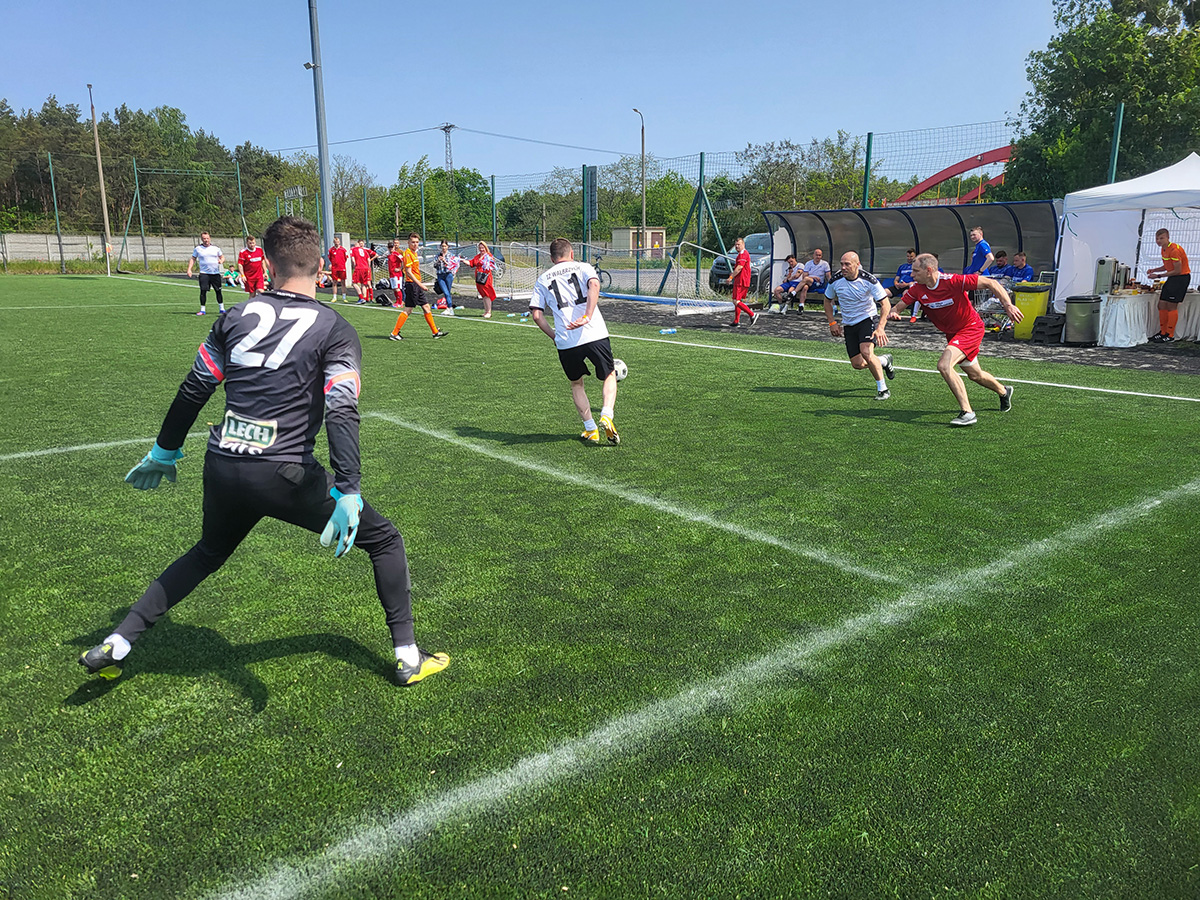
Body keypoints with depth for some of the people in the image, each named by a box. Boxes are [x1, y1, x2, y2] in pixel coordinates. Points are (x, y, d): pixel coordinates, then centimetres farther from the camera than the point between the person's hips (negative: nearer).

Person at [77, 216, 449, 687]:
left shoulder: (237, 316, 9)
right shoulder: (335, 330, -5)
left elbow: (193, 391, 14)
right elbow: (342, 414, -17)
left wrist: (165, 451, 27)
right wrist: (348, 493, -21)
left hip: (221, 467, 5)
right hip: (285, 474, -5)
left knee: (208, 552, 34)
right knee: (384, 540, 13)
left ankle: (115, 644, 31)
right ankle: (407, 655, 14)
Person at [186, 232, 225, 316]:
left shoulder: (216, 248, 9)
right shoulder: (198, 249, 6)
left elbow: (222, 257, 19)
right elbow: (193, 259, 11)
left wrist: (221, 260, -5)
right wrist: (189, 269, 0)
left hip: (216, 273, 1)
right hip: (204, 274, -1)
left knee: (218, 291, 6)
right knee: (203, 291, -6)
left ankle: (221, 308, 18)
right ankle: (202, 310, 2)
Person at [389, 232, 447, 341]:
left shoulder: (413, 253, 15)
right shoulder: (408, 253, -13)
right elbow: (408, 272, -19)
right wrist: (419, 284, -22)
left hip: (417, 285, 10)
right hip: (412, 284, -10)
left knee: (426, 307, 11)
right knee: (408, 309, -7)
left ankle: (435, 332, 17)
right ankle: (394, 333, -2)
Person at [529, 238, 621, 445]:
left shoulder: (542, 279, 15)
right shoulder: (583, 267, 12)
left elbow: (536, 315, 6)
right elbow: (594, 285, -12)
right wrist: (587, 317, -20)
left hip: (565, 343, 1)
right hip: (596, 335, -1)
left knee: (576, 384, 23)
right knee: (609, 376, 19)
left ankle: (590, 429, 18)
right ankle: (607, 415, -4)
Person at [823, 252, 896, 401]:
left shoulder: (869, 280, -18)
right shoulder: (835, 281, -8)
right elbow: (827, 300, 11)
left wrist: (880, 328, -26)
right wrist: (832, 323, 2)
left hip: (868, 320, -4)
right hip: (849, 325, 4)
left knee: (866, 353, -28)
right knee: (857, 364, -1)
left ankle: (883, 389, -11)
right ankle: (884, 360, 32)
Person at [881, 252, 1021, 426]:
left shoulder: (953, 282, -28)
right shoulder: (917, 289, -11)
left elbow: (991, 283, -22)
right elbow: (896, 307, -4)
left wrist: (1008, 305, -29)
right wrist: (891, 313, -28)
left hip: (971, 328, -7)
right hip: (952, 333, 7)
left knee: (944, 365, -27)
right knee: (975, 375, 21)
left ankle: (967, 412, -21)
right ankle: (1004, 391, 53)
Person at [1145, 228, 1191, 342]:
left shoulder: (1174, 250, -21)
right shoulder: (1164, 249, 9)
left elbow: (1177, 270, -21)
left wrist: (1158, 275, -18)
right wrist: (1154, 270, 3)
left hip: (1181, 278, -10)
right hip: (1172, 278, 10)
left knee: (1171, 306, -9)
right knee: (1162, 305, 7)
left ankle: (1170, 336, -4)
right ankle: (1163, 332, 15)